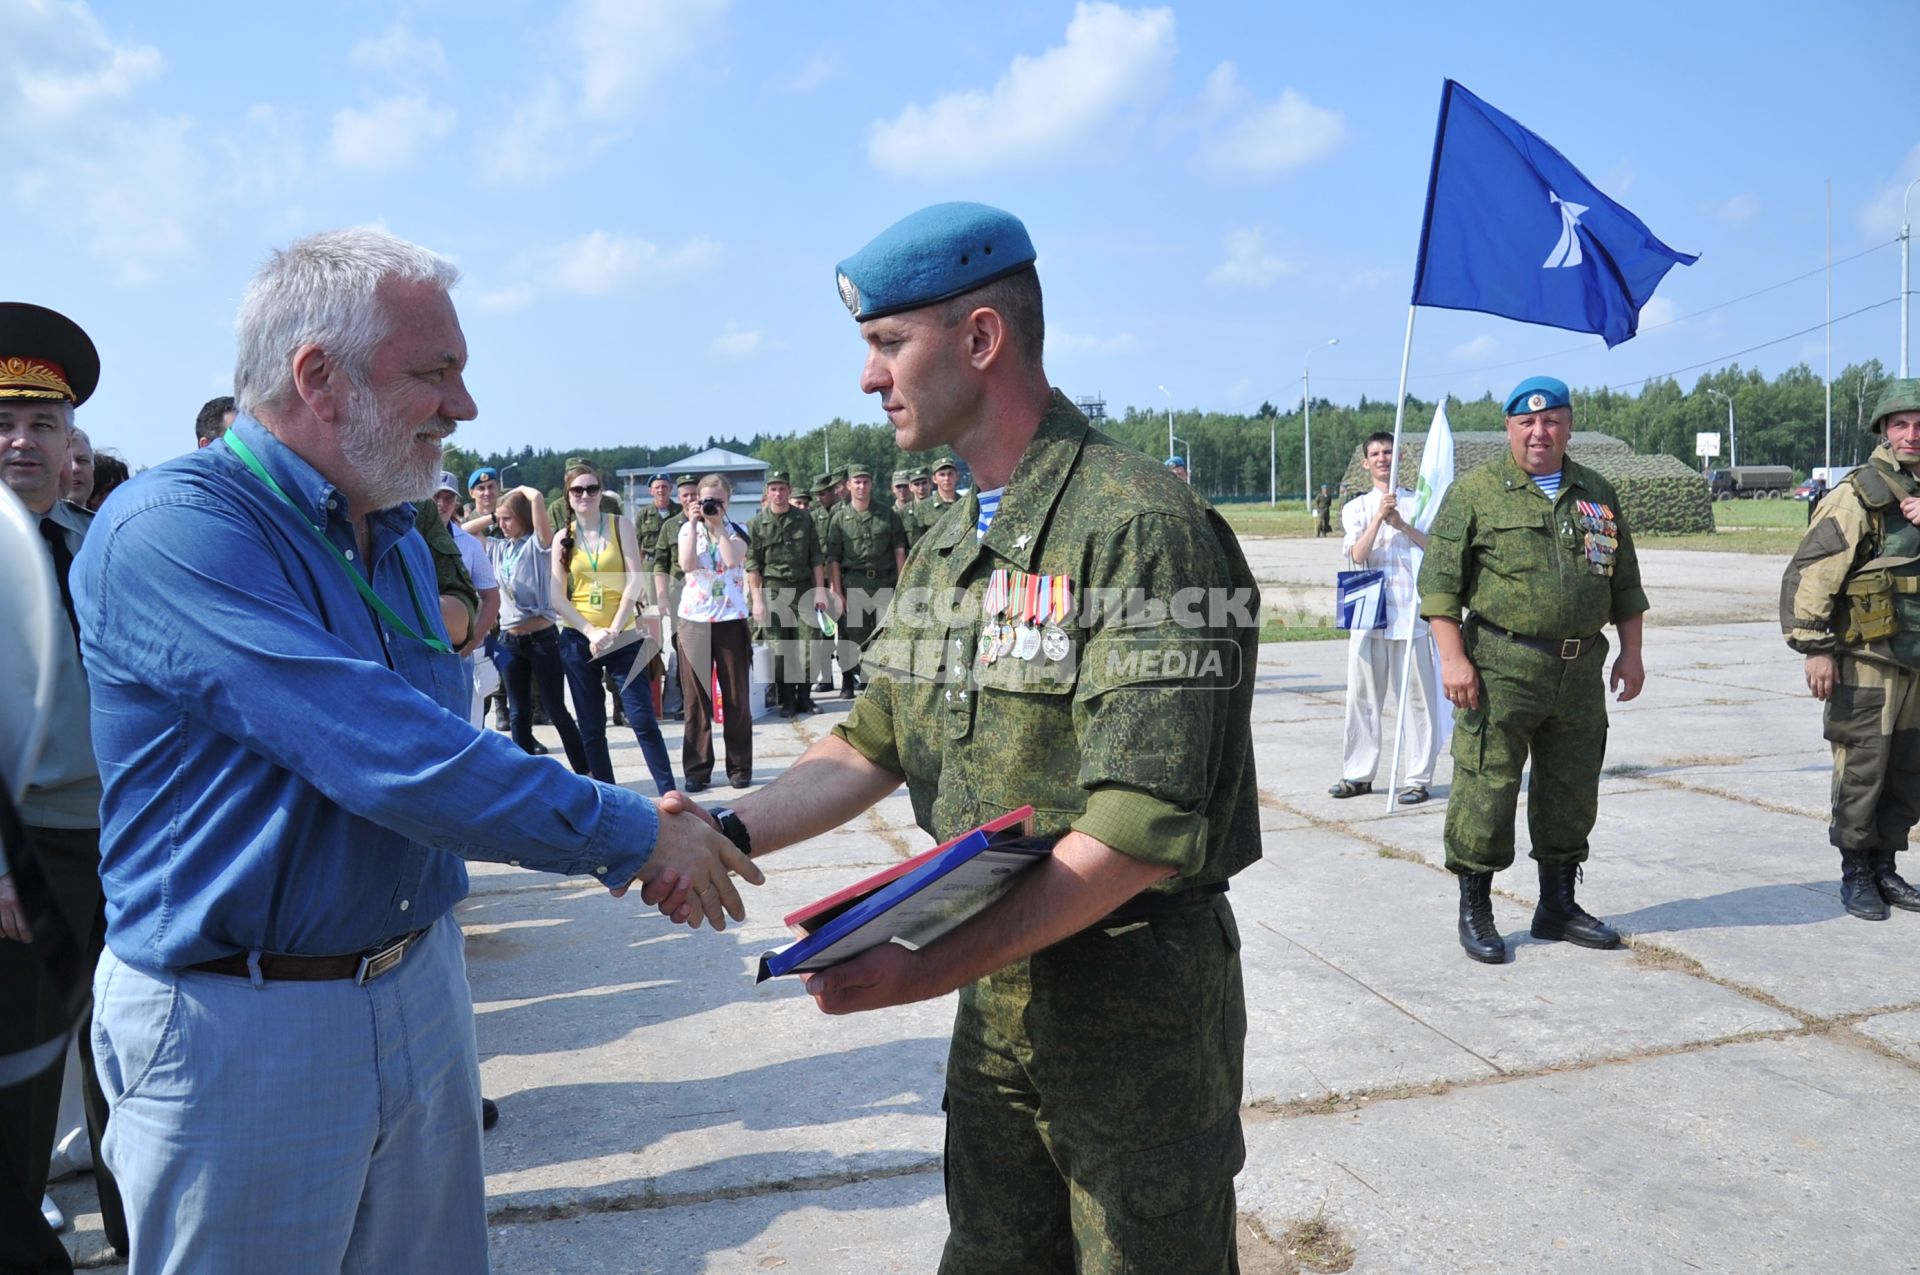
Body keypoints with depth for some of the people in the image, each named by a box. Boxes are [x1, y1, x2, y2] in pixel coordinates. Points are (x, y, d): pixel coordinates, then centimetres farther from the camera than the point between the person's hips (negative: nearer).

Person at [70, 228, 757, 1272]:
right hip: (243, 1024, -7)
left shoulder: (398, 543, 8)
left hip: (420, 981, 7)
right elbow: (388, 756, -29)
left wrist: (626, 849, 1)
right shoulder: (174, 530, -21)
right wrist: (633, 834, -21)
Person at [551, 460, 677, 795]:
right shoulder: (563, 538, 6)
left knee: (643, 718, -7)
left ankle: (668, 792, -4)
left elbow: (636, 580, -6)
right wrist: (592, 633, -11)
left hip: (623, 638, -2)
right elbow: (558, 597, 1)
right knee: (591, 727, 7)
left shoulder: (620, 525, 1)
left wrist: (613, 630, -13)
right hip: (578, 640, 2)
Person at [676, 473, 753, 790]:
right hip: (694, 619, 1)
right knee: (695, 697, 2)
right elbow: (687, 564, -11)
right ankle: (696, 769, 9)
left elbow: (733, 560, -15)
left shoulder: (737, 530, 6)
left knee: (736, 697, 3)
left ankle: (740, 766, 12)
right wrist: (694, 524, -10)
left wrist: (718, 526, -11)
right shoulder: (688, 530, 7)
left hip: (731, 619, 0)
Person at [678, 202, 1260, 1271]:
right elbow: (876, 746, 10)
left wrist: (934, 968, -25)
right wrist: (730, 832, -4)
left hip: (1136, 1000, -7)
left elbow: (1143, 830, -27)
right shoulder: (948, 551, 7)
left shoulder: (1141, 525, -22)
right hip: (997, 991, 8)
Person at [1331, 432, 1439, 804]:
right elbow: (1357, 554, -4)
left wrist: (1402, 523, -13)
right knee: (1362, 694, 4)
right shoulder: (1356, 508, 13)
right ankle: (1358, 773, 13)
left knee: (1416, 695, -1)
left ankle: (1418, 778, 4)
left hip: (1410, 611, -1)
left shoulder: (1417, 504, 10)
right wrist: (1379, 516, -13)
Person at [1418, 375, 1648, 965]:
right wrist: (1453, 658, -14)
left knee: (1571, 792, 13)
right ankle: (1475, 911, 10)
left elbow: (1624, 581, 19)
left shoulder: (1597, 494, 14)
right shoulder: (1476, 491, -2)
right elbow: (1440, 580, -7)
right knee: (1486, 790, -3)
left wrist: (1631, 652, 12)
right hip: (1502, 668, -5)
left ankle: (1558, 905, 27)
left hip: (1581, 672, 5)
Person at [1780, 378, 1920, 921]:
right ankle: (1856, 873, 13)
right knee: (1862, 771, 0)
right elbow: (1807, 574, -13)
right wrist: (1814, 648, -15)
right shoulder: (1859, 495, -9)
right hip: (1866, 663, -6)